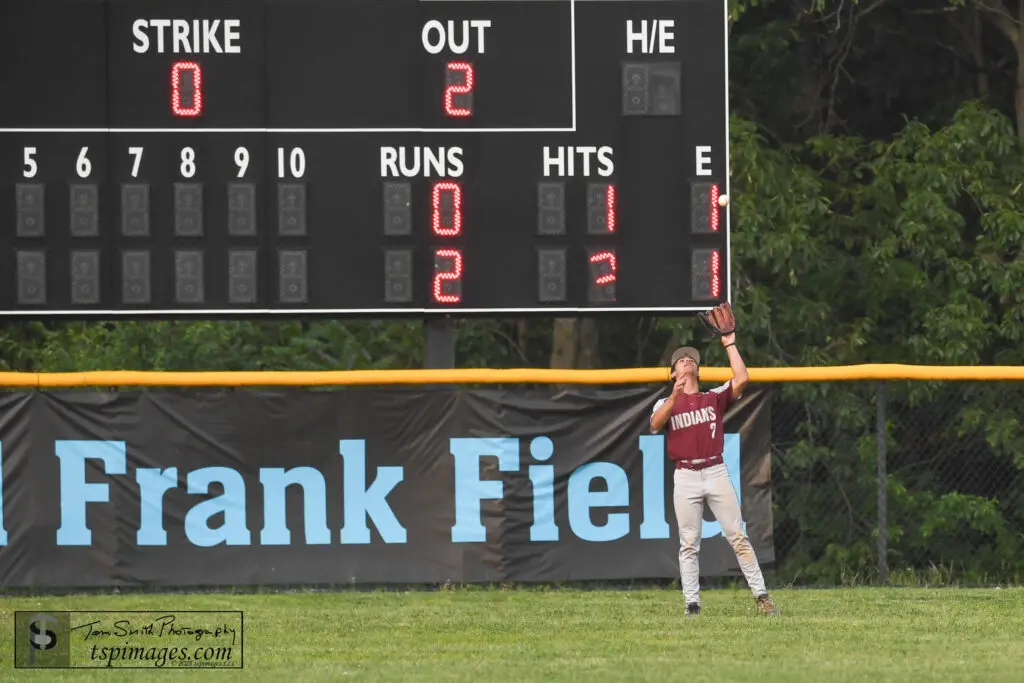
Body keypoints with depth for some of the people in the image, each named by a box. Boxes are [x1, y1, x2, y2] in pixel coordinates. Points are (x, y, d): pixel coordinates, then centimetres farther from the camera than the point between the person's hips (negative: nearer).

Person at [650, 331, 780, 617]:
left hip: (716, 472, 0)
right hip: (685, 477, 0)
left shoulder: (714, 398, 13)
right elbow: (655, 425, -10)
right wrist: (675, 396, -23)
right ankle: (692, 604, 2)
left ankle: (761, 596, -3)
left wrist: (730, 345, 3)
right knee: (689, 544, 0)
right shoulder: (666, 403, 11)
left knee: (738, 537, -3)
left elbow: (741, 380, -2)